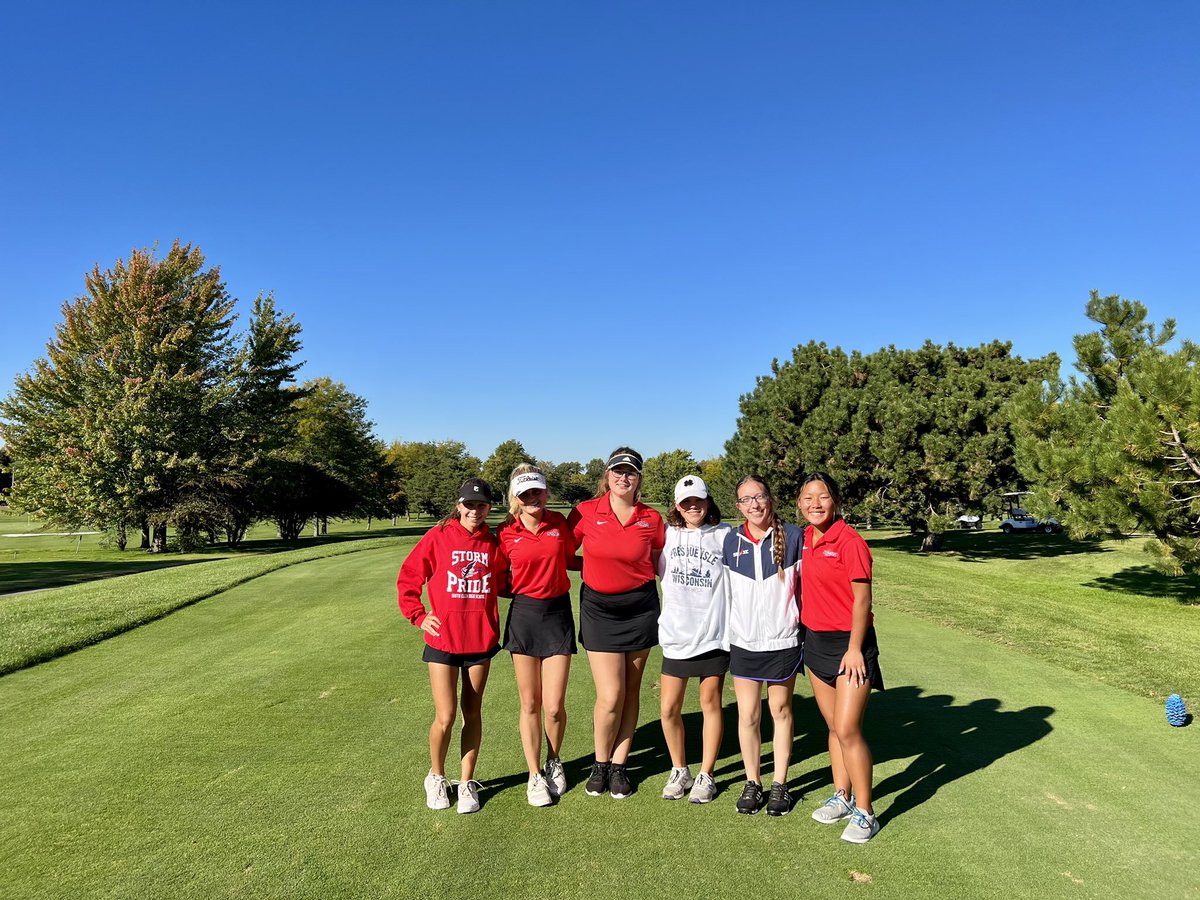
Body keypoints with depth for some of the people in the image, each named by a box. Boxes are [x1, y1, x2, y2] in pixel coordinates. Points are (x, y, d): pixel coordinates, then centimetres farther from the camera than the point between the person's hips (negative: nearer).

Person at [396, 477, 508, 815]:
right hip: (443, 640, -2)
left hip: (481, 639, 2)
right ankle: (436, 777, 25)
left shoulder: (493, 544, 2)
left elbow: (502, 584, 16)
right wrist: (418, 616, -2)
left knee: (472, 713, 11)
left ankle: (467, 782, 27)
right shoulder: (438, 537, -5)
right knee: (445, 718, -2)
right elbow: (408, 578, 1)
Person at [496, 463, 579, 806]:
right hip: (523, 614, 0)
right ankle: (535, 775, 24)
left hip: (558, 614, 0)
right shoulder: (506, 532, -2)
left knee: (554, 706, -1)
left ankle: (554, 762, 27)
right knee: (530, 704, 7)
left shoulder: (559, 522, 1)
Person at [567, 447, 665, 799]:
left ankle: (619, 766, 25)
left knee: (630, 692, 9)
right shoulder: (586, 512, -5)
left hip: (640, 608, 2)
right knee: (610, 696, -5)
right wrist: (595, 570, -4)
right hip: (598, 609, -2)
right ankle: (600, 763, 19)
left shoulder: (651, 519, -1)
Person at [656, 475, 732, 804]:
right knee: (668, 708, 3)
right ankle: (679, 771, 24)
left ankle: (706, 776, 23)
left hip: (714, 633, -2)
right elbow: (655, 570, 11)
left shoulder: (724, 535, -1)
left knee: (710, 704, 8)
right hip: (676, 633, 2)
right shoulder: (667, 534, 3)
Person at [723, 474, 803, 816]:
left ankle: (780, 784, 24)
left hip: (783, 640, -2)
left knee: (781, 711, 11)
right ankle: (752, 783, 23)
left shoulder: (793, 536, -6)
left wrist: (803, 622, 0)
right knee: (747, 714, 7)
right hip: (743, 642, 2)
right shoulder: (730, 541, 0)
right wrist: (727, 628, 10)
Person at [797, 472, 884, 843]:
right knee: (833, 726, 16)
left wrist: (854, 649, -17)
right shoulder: (805, 540, 5)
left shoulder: (849, 541, -16)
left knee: (848, 729, -7)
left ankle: (864, 813, 7)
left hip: (849, 643, -7)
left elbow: (862, 598, -16)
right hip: (816, 641, 7)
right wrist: (803, 635, 12)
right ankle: (841, 797, 29)